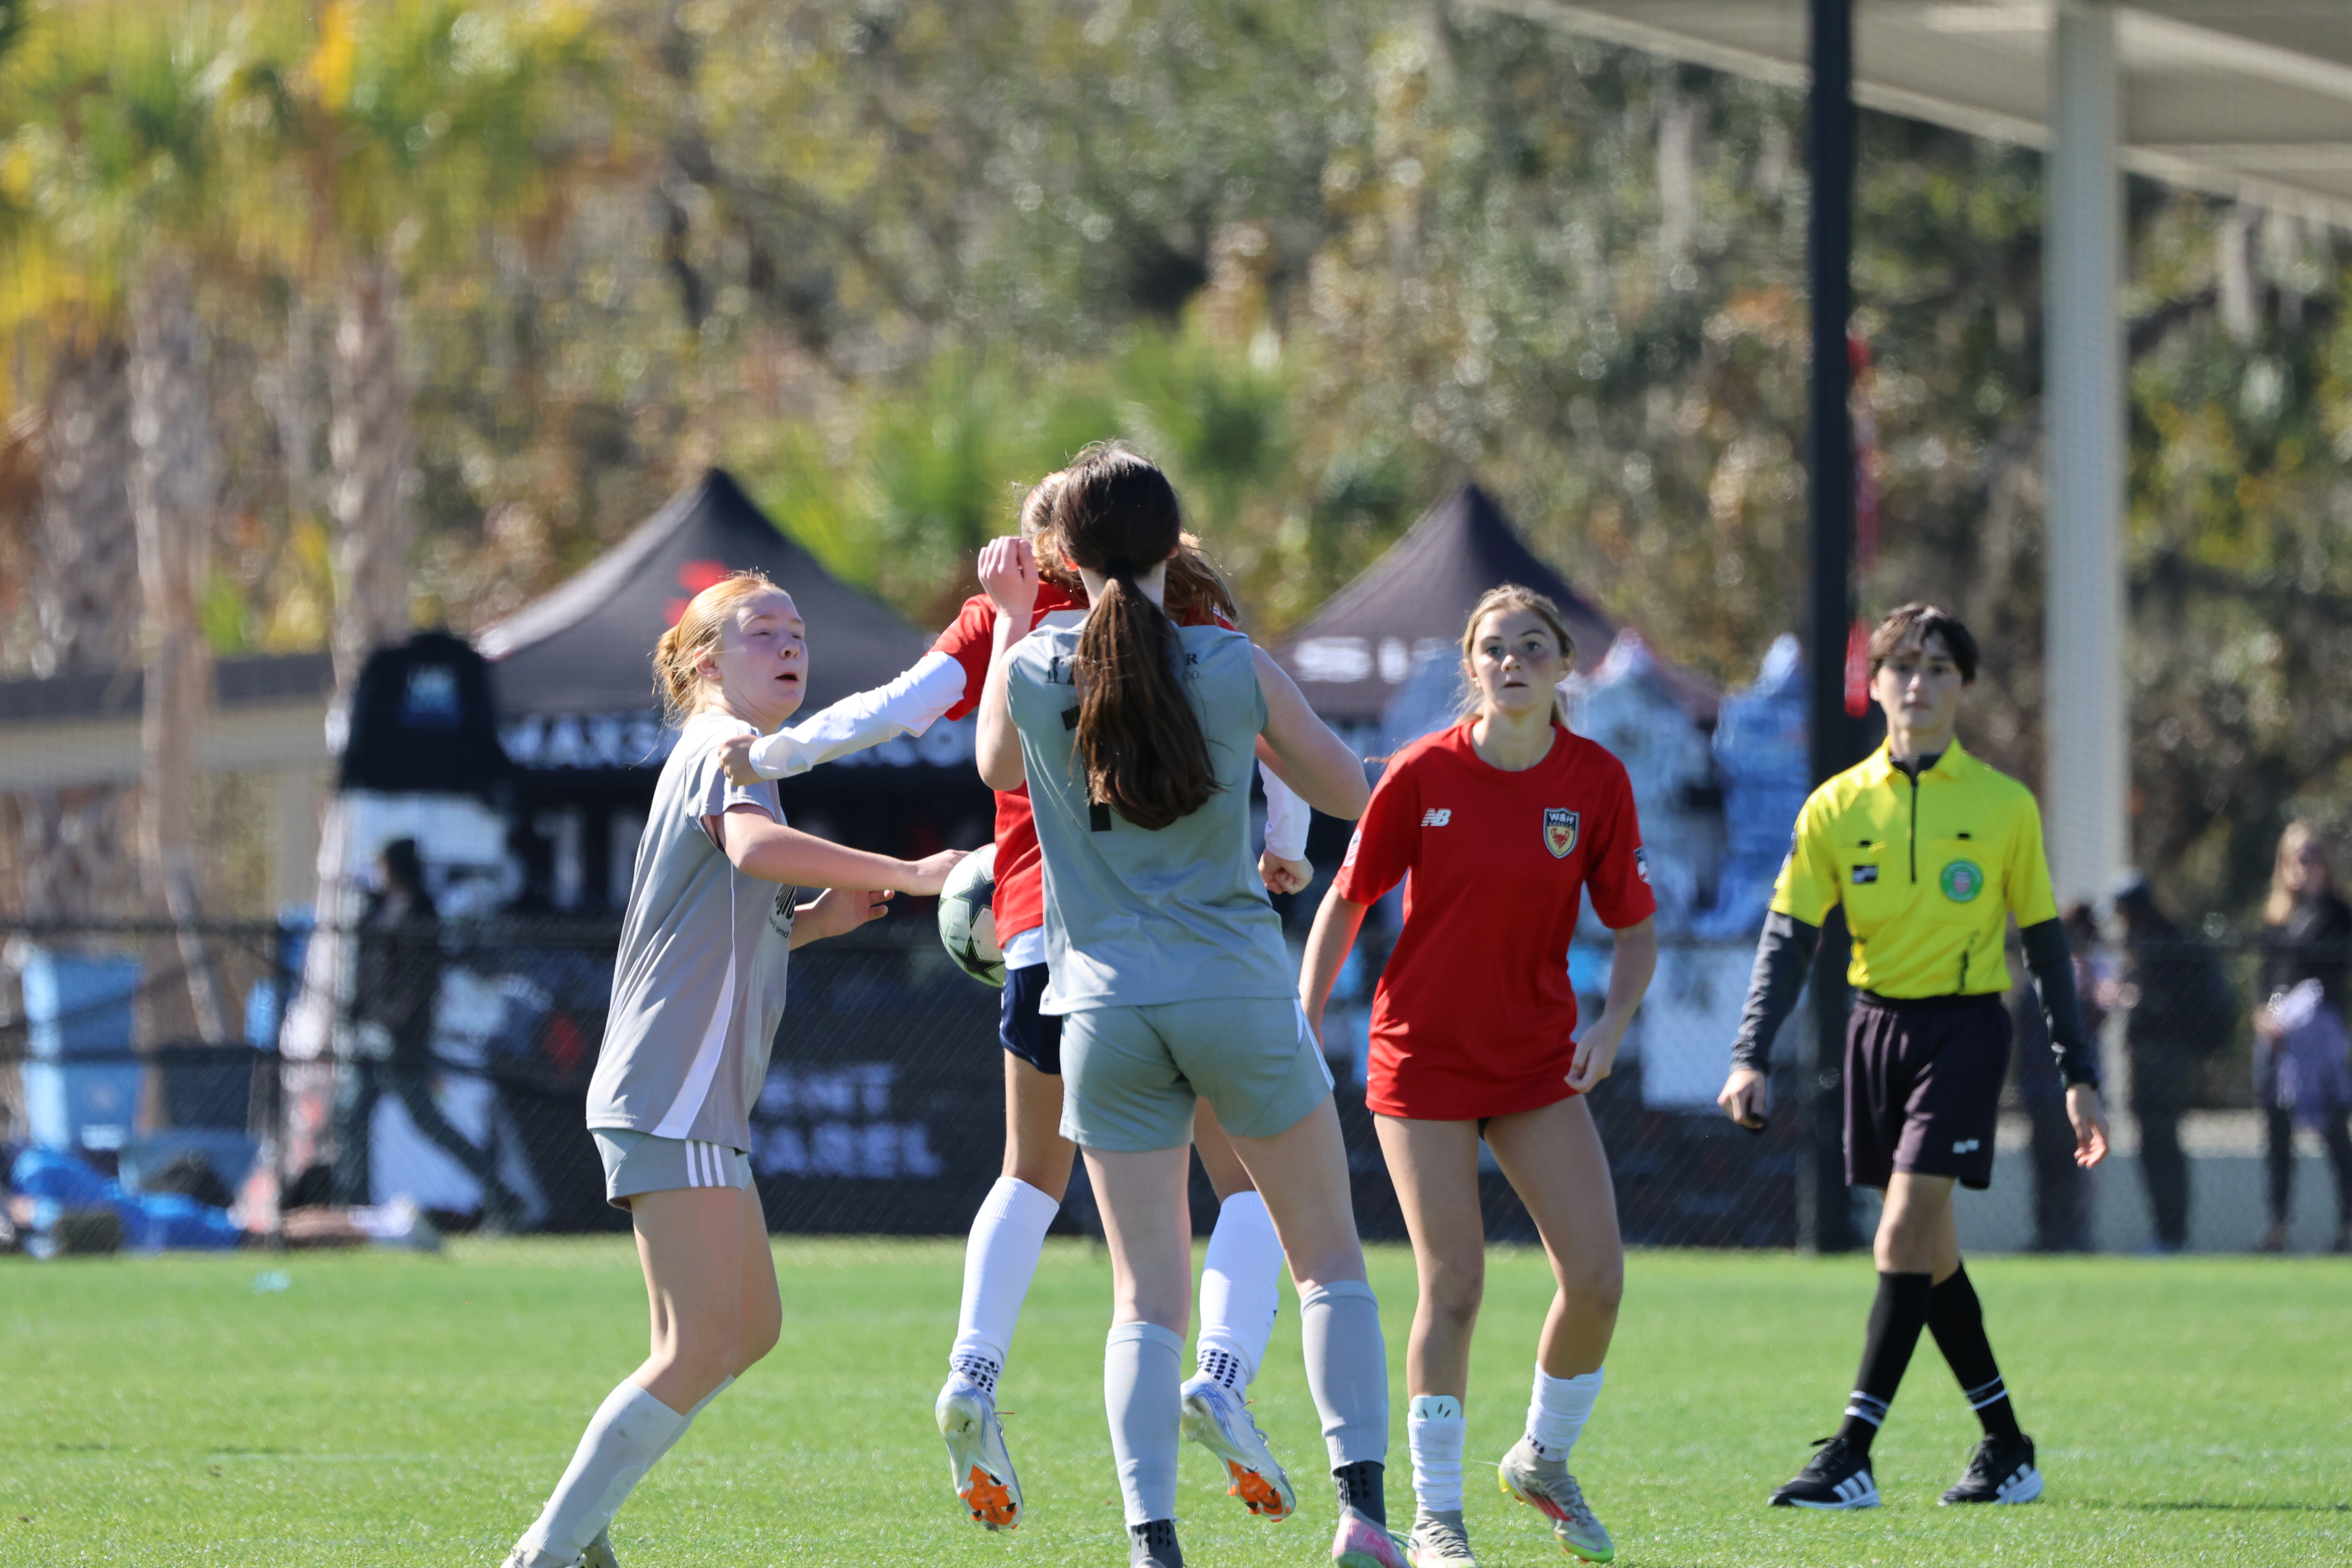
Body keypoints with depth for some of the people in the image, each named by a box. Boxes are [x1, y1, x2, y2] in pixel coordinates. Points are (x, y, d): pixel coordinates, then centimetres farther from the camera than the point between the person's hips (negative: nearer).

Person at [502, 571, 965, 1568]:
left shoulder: (724, 754, 22)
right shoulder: (725, 745, -8)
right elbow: (753, 846, -31)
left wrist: (814, 920, 16)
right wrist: (905, 874, -30)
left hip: (695, 1102, 11)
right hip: (672, 1099, -11)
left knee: (750, 1328, 16)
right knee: (702, 1348, -12)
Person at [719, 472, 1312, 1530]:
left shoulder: (1006, 620, 12)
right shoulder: (1195, 621, 11)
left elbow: (899, 706, -3)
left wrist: (773, 756, -4)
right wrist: (1283, 854, 22)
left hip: (1043, 927, 2)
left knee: (1032, 1179, 20)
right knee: (1247, 1180, 6)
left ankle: (973, 1372, -1)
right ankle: (1224, 1374, -18)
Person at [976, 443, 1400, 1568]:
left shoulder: (1032, 669, -1)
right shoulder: (1234, 668, -4)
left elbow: (996, 766, 22)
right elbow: (1348, 790, 9)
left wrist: (1012, 616, 28)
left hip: (1106, 1005, 1)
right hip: (1237, 989, -1)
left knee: (1147, 1298, 4)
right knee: (1330, 1260, 11)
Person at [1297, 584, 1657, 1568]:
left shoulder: (1597, 782, -5)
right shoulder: (1423, 775, -10)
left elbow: (1636, 929, 2)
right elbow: (1346, 901, 0)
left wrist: (1613, 1022, -15)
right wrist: (1304, 1026, -5)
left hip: (1538, 1059, 3)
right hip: (1424, 1056, -3)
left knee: (1596, 1275, -6)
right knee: (1453, 1284, -8)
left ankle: (1544, 1458, 20)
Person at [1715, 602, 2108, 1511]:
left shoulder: (2004, 806, 0)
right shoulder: (1838, 807, 4)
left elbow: (2044, 943, 6)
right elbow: (1789, 938, 2)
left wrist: (2079, 1076, 4)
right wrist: (1751, 1056, -10)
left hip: (1965, 1025, -4)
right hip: (1876, 1025, 4)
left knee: (1905, 1238, -14)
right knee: (1931, 1253, 8)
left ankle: (1851, 1457, -15)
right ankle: (2006, 1448, 20)